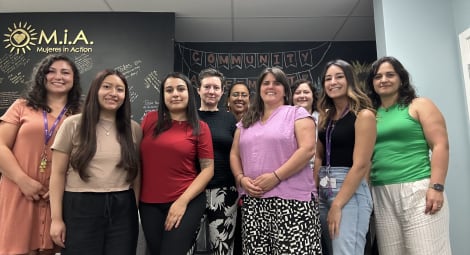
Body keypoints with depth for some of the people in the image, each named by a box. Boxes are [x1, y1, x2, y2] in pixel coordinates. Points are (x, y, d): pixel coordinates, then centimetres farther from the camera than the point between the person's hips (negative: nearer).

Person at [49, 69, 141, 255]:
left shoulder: (134, 129, 5)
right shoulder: (73, 125, 0)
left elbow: (136, 174, 8)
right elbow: (58, 174, 0)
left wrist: (135, 209, 6)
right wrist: (56, 218, -3)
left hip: (122, 209, 2)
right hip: (80, 208, -1)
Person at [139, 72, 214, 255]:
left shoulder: (200, 128, -3)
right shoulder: (150, 119, 3)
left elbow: (208, 168, -5)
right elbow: (137, 156, 11)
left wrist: (183, 201, -13)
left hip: (187, 202, -3)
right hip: (149, 204, 3)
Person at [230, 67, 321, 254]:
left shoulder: (297, 114, 2)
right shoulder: (246, 121, 18)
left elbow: (307, 149, -10)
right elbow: (234, 154, 16)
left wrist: (275, 176, -17)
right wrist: (241, 178, -4)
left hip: (290, 199, -4)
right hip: (253, 201, 5)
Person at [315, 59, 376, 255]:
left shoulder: (363, 115, -8)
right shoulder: (325, 116, 11)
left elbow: (360, 165, -15)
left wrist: (337, 205, -17)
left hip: (350, 193, -7)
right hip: (323, 191, 7)